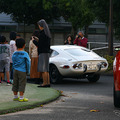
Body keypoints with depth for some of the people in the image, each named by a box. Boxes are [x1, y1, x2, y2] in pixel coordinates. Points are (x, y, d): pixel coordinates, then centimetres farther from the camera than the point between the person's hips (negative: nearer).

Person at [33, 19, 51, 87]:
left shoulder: (42, 33, -16)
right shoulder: (47, 33, 13)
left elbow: (39, 45, -16)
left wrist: (34, 41, 1)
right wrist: (38, 40, 24)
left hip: (43, 53, -10)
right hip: (47, 52, 10)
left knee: (43, 69, -8)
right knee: (46, 69, 12)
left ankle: (45, 83, -9)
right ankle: (48, 82, 12)